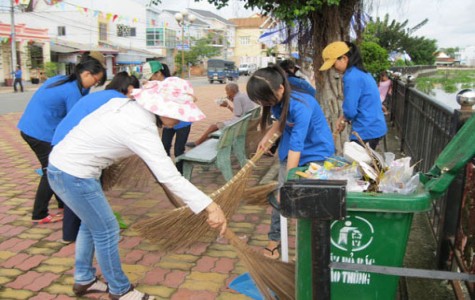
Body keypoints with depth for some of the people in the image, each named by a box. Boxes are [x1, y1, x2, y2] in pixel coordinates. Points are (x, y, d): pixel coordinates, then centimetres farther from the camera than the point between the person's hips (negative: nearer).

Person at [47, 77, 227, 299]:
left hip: (63, 164, 10)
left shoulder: (126, 104, 1)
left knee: (91, 223, 22)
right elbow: (170, 177, -31)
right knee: (107, 230, 5)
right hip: (73, 175, -9)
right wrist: (211, 206, -32)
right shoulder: (141, 129, -25)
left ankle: (83, 280, 40)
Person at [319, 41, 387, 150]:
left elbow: (350, 111, -19)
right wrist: (343, 119, 8)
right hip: (374, 128, 10)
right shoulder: (361, 73, 12)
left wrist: (344, 119, 4)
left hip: (366, 131, -9)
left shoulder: (352, 77, -19)